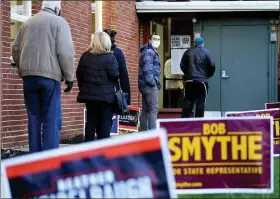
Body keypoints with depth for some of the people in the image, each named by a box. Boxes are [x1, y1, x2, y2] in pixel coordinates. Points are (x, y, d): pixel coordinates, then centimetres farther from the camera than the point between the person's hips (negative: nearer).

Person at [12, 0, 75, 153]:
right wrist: (69, 76, -3)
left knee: (34, 118, 9)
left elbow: (15, 49, 18)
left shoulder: (27, 23, 17)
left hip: (28, 76, 5)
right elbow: (65, 52, -10)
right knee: (52, 120, -4)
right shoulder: (59, 22, -1)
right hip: (49, 75, -5)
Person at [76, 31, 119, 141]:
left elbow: (79, 74, 7)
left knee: (91, 121, 10)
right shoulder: (110, 57, -10)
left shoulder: (85, 56, 4)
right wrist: (115, 87, 5)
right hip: (106, 95, -4)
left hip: (89, 94, 4)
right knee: (105, 123, 1)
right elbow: (115, 75, -13)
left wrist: (83, 88, 17)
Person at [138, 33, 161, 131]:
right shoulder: (149, 52, -11)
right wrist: (152, 82, -19)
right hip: (150, 85, -11)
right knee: (153, 109, -12)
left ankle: (143, 131, 17)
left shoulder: (152, 51, 22)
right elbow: (147, 68, -21)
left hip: (145, 85, 11)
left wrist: (157, 83, 20)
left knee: (145, 110, 13)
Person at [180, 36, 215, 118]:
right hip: (202, 81, -3)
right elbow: (212, 66, -7)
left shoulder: (188, 52, 6)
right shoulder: (206, 53, -5)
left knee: (187, 102, 6)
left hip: (189, 81, 3)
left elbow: (182, 65, 8)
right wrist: (208, 75, 10)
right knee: (200, 103, 0)